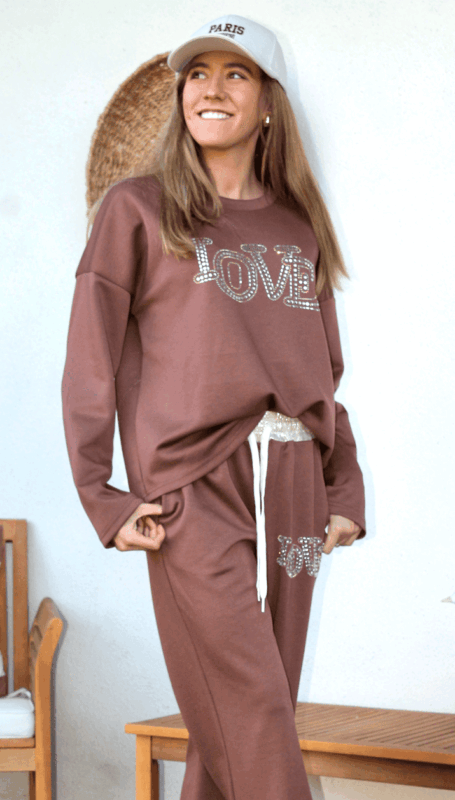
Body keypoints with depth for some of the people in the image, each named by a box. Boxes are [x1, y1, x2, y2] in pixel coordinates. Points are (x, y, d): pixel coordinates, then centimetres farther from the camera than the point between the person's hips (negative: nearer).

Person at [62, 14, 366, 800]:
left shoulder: (299, 228, 20)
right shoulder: (137, 208, 8)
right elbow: (90, 359, 3)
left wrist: (346, 488, 10)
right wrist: (100, 497, -6)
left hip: (291, 484, 4)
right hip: (193, 485, -4)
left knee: (236, 728, 4)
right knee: (252, 718, -11)